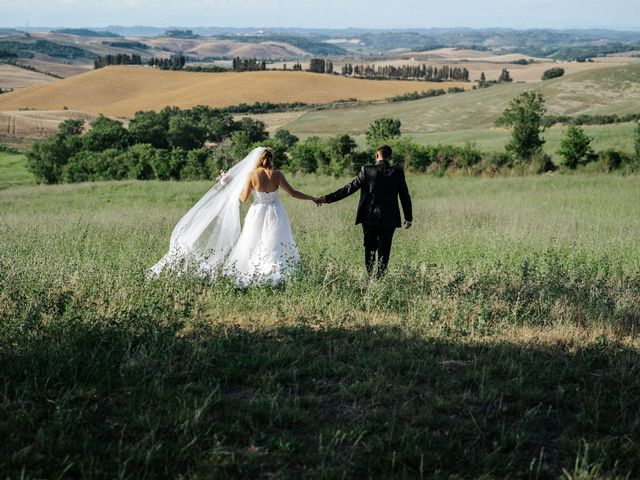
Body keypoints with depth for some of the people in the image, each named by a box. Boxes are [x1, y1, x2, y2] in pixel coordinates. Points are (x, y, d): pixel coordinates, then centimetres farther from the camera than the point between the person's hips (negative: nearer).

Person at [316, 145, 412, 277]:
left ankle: (370, 277, 12)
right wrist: (408, 217, 13)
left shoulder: (367, 170, -5)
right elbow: (405, 196, 2)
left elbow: (349, 188, -6)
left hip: (369, 217, 0)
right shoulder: (397, 172, -2)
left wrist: (327, 198, -1)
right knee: (384, 251, 4)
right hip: (389, 219, 0)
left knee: (370, 249, 13)